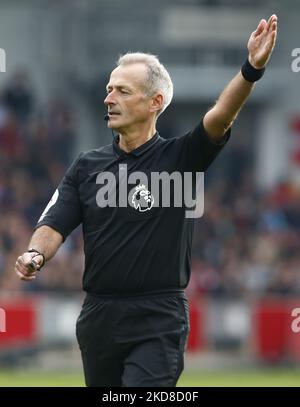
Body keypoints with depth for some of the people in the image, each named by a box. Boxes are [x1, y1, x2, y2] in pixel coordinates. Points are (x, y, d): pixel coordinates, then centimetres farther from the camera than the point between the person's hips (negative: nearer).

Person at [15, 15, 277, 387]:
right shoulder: (87, 166, 10)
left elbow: (220, 117, -18)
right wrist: (35, 255, -20)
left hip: (159, 322, -5)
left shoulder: (179, 158, -2)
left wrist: (252, 69, -35)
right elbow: (55, 224, 3)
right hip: (98, 319, 5)